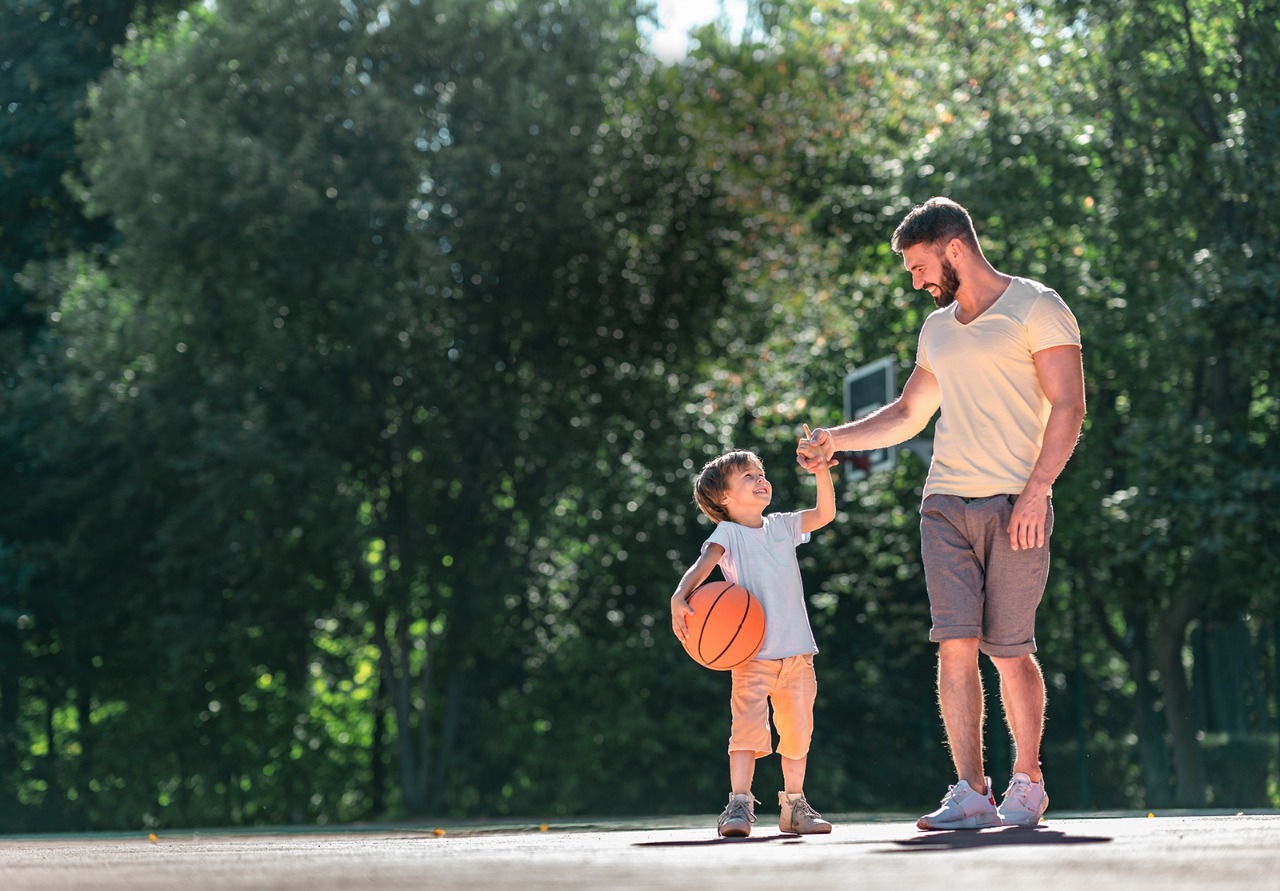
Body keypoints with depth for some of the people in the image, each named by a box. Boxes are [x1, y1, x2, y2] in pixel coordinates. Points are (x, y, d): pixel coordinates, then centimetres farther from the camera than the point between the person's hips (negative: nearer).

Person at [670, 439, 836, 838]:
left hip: (796, 651, 5)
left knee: (797, 730, 8)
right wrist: (680, 597, -35)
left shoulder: (781, 526, 14)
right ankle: (740, 805, -15)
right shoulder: (728, 534, -1)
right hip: (751, 654, -5)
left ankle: (794, 805, 19)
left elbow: (825, 514, 12)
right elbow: (702, 566, -17)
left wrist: (822, 474, -3)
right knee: (748, 726, -15)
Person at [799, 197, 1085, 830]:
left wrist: (1035, 490, -17)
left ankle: (1027, 784, 12)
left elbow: (1068, 406, -7)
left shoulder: (1035, 309, -1)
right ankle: (971, 793, -7)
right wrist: (836, 439, 16)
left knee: (1009, 650, -4)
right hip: (945, 503, 5)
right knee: (955, 642, -7)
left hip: (1014, 504, -5)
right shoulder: (937, 329, 21)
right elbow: (907, 415, 30)